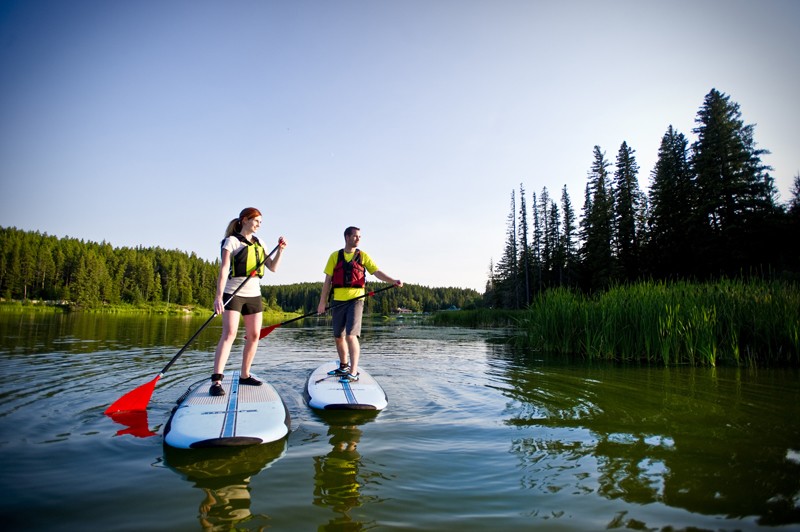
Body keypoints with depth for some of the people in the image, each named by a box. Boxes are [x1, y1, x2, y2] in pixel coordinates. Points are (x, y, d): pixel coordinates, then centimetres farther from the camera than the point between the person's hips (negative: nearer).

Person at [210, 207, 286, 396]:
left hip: (254, 293, 7)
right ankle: (216, 381, -17)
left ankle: (245, 375, 20)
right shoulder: (232, 241, -4)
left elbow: (273, 267, 12)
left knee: (254, 335, 6)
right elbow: (223, 269, -13)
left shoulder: (259, 244, 14)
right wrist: (219, 296, -22)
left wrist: (280, 250, -2)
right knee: (229, 333, -17)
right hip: (233, 293, -6)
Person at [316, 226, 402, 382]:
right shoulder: (335, 256, 8)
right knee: (338, 337, 11)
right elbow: (328, 280, 7)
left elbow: (377, 272, -3)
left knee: (351, 335, -15)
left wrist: (393, 281, -20)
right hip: (338, 301, 3)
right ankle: (344, 366, 32)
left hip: (355, 300, -2)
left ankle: (353, 372, -10)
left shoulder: (363, 256, 7)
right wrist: (322, 302, 3)